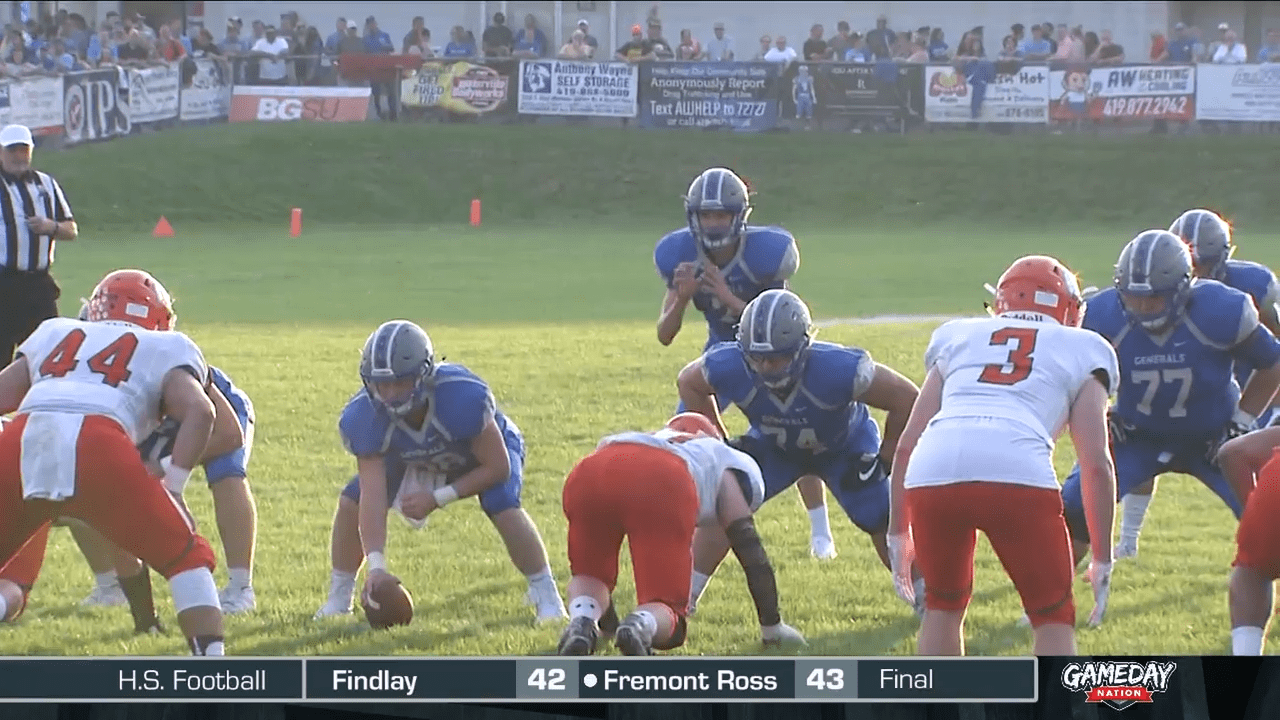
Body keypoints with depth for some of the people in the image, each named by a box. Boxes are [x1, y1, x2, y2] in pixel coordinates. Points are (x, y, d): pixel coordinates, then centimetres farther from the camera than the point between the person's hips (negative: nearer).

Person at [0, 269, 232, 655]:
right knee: (186, 557, 13)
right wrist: (173, 485, 8)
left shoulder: (53, 334, 36)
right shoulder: (166, 349, 26)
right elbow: (198, 410, 7)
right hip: (96, 443, -3)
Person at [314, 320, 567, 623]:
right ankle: (338, 599, 8)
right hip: (412, 458, 3)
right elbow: (373, 497, -34)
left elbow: (497, 468, -30)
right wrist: (376, 565, -45)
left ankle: (546, 595, -12)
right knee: (351, 502, -12)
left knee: (503, 507, -30)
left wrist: (437, 499, -33)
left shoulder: (465, 396, -43)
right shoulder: (364, 417, -33)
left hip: (487, 447, -3)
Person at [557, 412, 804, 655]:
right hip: (663, 484, -3)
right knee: (665, 608, 11)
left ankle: (582, 622, -7)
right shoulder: (729, 464, 38)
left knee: (590, 575, 30)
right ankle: (641, 625, -27)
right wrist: (772, 627, 38)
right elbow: (748, 547, 31)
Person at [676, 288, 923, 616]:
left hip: (846, 447, -2)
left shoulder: (837, 368, -44)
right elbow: (688, 382, -10)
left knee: (884, 524, -7)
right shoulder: (731, 366, -36)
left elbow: (906, 398, -31)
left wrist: (884, 460, -22)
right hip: (774, 447, 2)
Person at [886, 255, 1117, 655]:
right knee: (1053, 615, 17)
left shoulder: (958, 337, 32)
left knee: (944, 604, 28)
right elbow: (1097, 463, 16)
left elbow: (907, 444, 26)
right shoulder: (1080, 351, 25)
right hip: (1017, 473, -3)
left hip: (933, 472, 3)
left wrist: (898, 531, 33)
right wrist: (1103, 559, 21)